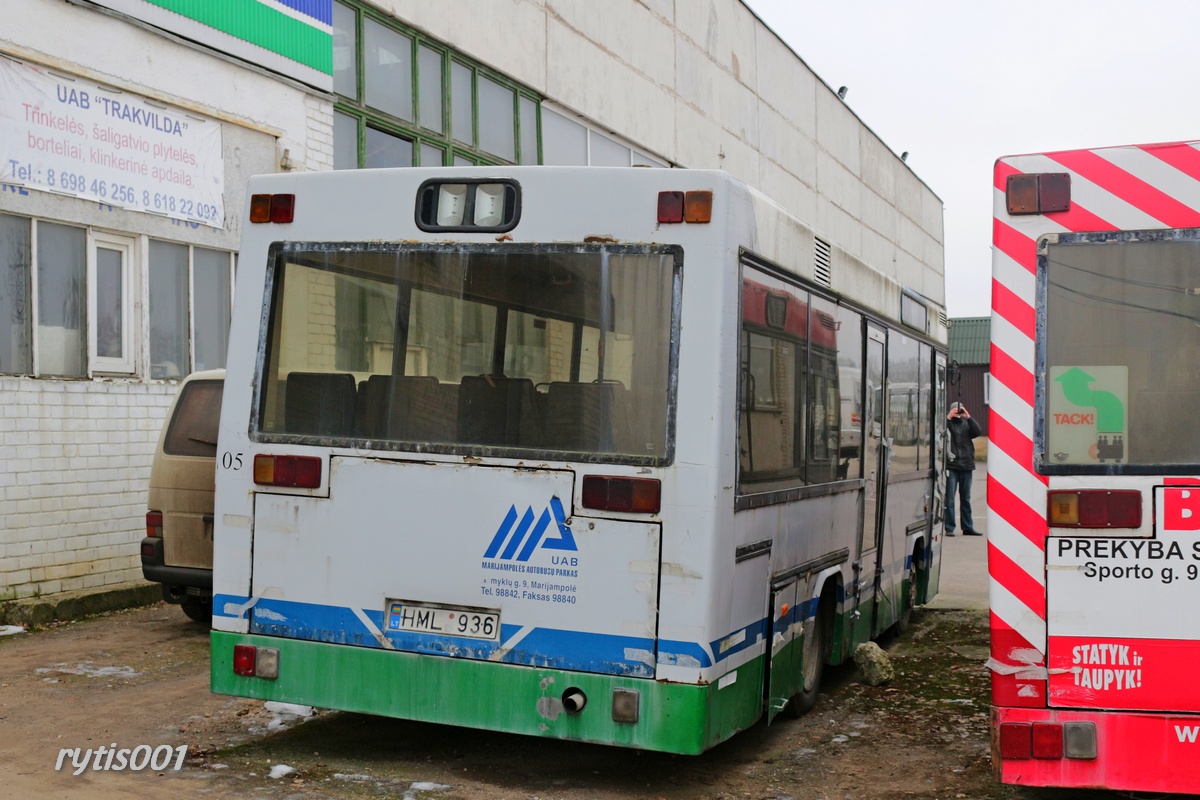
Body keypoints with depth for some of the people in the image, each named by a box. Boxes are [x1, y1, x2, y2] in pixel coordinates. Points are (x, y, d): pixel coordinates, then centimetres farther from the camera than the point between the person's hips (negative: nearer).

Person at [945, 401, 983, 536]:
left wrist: (968, 417, -9)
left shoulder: (966, 424, 12)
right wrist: (949, 417, -17)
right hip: (951, 466, -4)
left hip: (966, 466, 4)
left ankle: (968, 527, 17)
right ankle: (949, 528, -1)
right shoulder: (948, 423, 3)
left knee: (966, 499, 11)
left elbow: (978, 432, -4)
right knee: (949, 499, -4)